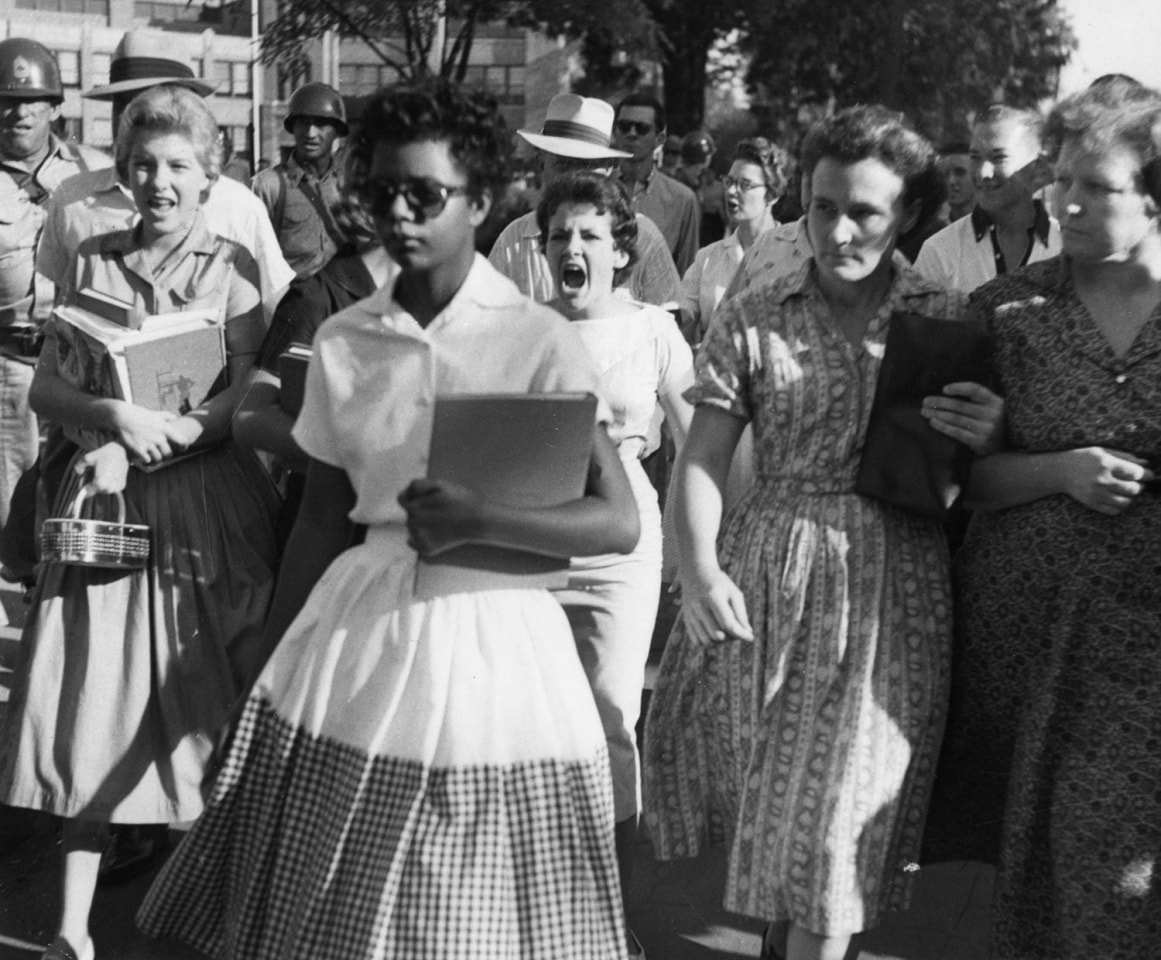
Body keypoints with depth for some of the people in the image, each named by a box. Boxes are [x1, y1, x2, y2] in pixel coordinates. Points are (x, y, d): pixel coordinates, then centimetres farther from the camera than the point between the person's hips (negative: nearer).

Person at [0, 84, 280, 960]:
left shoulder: (232, 267, 1)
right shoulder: (94, 261, 7)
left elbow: (243, 403, -6)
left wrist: (148, 446, -18)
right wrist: (116, 416, -17)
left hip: (207, 503, -2)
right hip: (107, 502, 2)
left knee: (205, 705, 3)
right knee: (95, 697, 1)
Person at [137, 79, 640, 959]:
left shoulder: (538, 339, -7)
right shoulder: (342, 342, 4)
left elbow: (619, 524, -11)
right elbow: (319, 523, 11)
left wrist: (477, 521, -22)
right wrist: (271, 673, 11)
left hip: (491, 641, -3)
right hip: (358, 632, 3)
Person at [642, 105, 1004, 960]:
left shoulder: (953, 322, 3)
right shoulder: (753, 320, 4)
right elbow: (704, 456, -1)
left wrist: (991, 440, -15)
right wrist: (699, 570, -16)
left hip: (892, 588, -1)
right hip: (767, 574, 1)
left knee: (840, 818, 0)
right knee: (769, 802, 13)